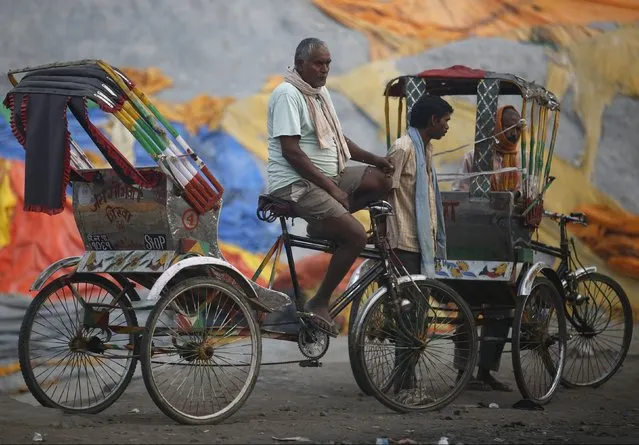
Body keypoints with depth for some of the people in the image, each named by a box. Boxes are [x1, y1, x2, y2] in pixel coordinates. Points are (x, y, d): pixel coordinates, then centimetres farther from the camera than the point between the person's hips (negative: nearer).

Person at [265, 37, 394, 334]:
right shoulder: (288, 94, -14)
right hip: (296, 184, -9)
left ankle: (325, 222, 0)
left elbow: (337, 139, 22)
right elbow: (291, 152, -21)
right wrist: (331, 188, -21)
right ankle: (318, 304, -11)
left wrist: (373, 159, 5)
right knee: (356, 235, -21)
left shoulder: (321, 92, 14)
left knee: (382, 179, -8)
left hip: (328, 176, 9)